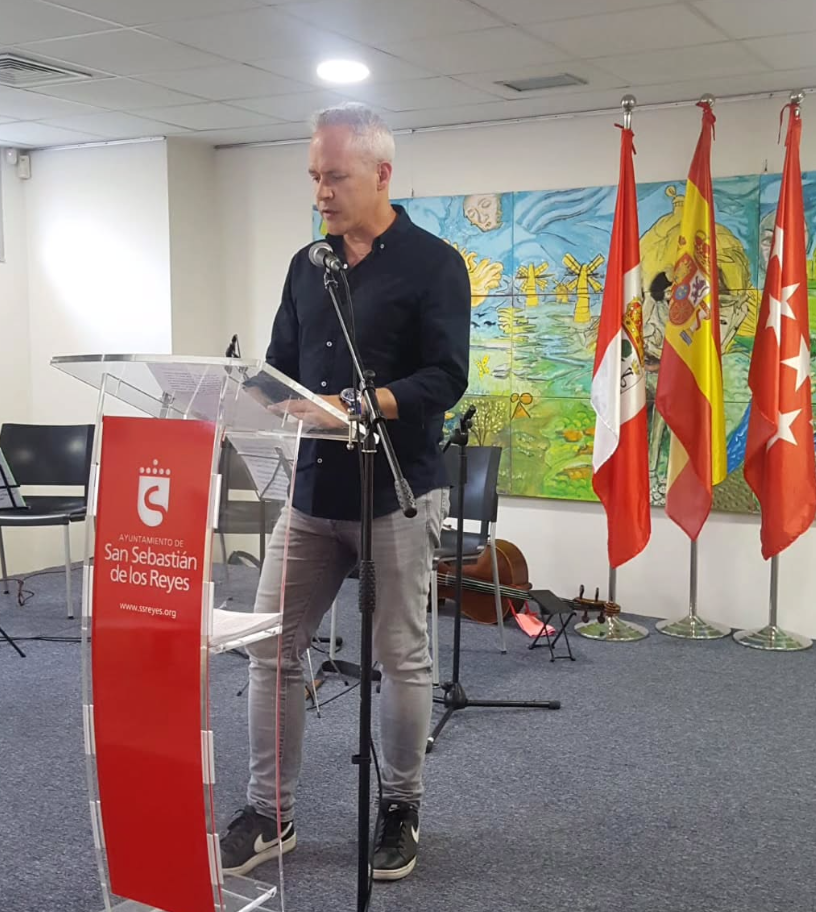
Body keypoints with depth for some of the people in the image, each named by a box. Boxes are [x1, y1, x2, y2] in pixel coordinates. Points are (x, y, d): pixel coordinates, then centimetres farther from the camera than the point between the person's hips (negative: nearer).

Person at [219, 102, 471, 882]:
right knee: (271, 649, 5)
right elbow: (281, 366, 15)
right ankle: (269, 813, 19)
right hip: (311, 490, 6)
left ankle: (400, 810, 23)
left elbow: (445, 378, -14)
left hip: (397, 494, -5)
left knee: (400, 656, 5)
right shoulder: (307, 266, 13)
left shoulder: (433, 264, -5)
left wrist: (356, 406, -27)